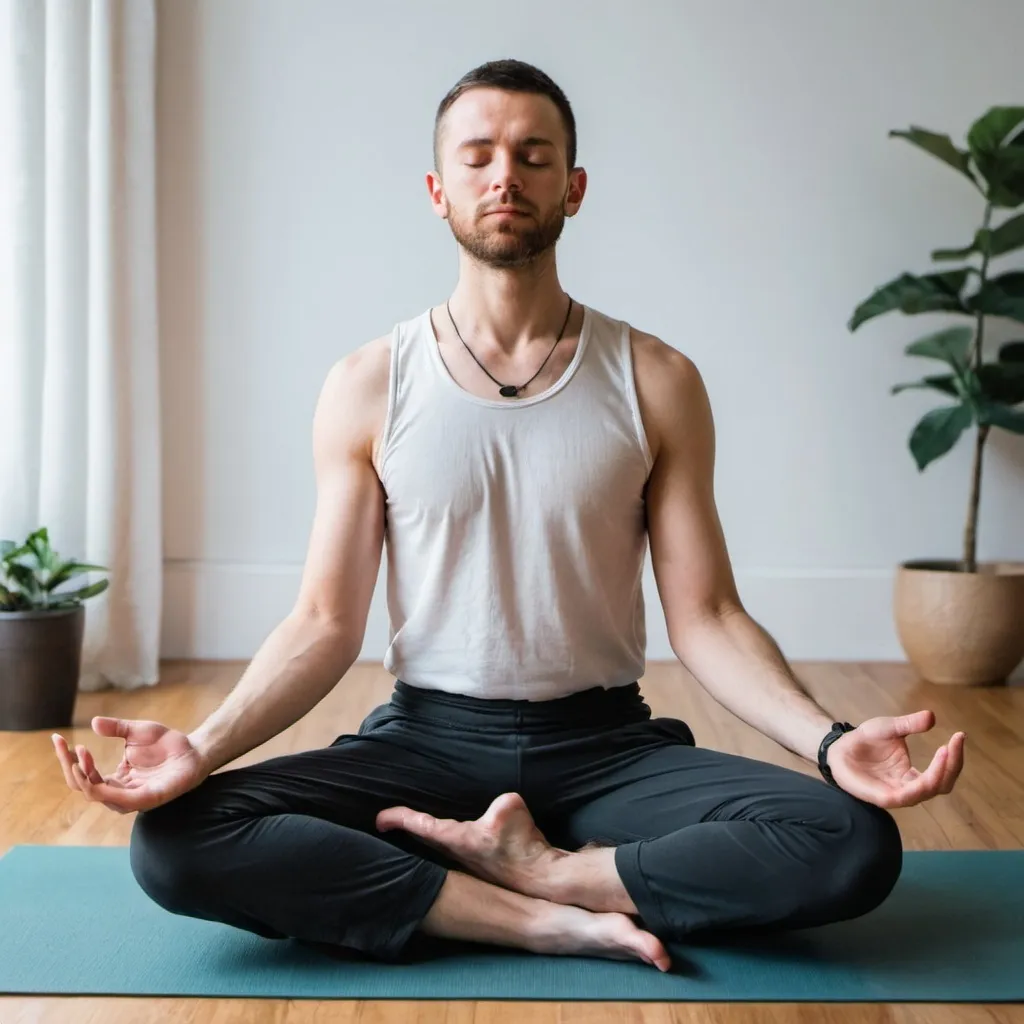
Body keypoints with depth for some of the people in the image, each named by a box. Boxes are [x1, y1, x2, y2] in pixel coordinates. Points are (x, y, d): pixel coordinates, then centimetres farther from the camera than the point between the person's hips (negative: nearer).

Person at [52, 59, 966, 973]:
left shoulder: (656, 382, 0)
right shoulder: (369, 387, 1)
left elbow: (704, 616, -2)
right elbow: (326, 623, -2)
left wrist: (829, 740, -20)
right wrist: (205, 746, -20)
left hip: (607, 744, 0)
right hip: (427, 741, 0)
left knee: (854, 844, -26)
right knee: (175, 842, -26)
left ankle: (538, 869, -11)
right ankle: (553, 921, -22)